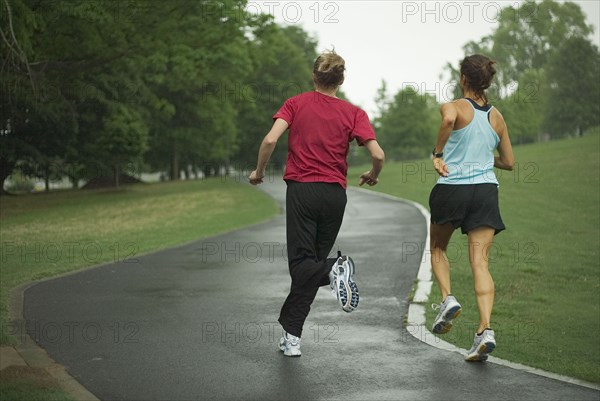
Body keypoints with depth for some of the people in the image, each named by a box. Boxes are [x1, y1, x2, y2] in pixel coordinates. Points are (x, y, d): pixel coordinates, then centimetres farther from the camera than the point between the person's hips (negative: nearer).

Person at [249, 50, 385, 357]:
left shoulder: (296, 104, 2)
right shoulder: (353, 113, 3)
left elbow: (271, 139, -12)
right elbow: (378, 155, -7)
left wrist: (259, 172, 4)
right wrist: (372, 176, 15)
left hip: (301, 190, -2)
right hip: (335, 194, 2)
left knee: (301, 263, 2)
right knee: (313, 261, 13)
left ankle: (334, 270, -33)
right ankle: (291, 335, 12)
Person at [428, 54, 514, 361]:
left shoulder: (455, 107, -1)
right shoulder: (497, 117, 13)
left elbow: (448, 119, -28)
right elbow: (508, 162, 19)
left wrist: (438, 153, -16)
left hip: (451, 189, -3)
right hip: (486, 191, 3)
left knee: (438, 248, 23)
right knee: (479, 261, -3)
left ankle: (447, 298, 1)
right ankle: (485, 330, -18)